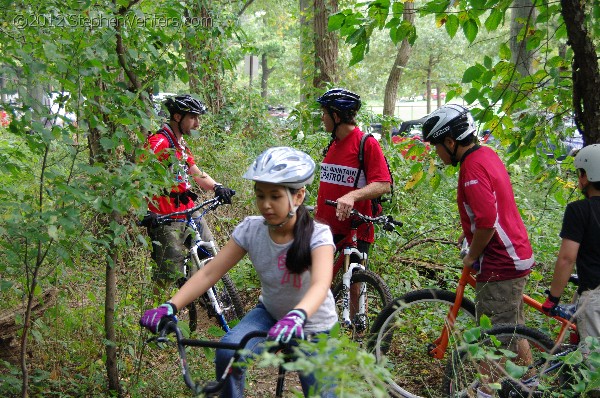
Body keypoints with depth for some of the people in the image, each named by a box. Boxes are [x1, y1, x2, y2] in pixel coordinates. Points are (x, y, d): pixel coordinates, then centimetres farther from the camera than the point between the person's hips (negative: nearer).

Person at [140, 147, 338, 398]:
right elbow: (209, 273, -19)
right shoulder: (251, 229, -17)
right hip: (269, 312, 2)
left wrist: (296, 317, -65)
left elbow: (320, 285, -43)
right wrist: (170, 307, -34)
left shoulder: (317, 235, -26)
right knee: (228, 352, -26)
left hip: (312, 328, -2)